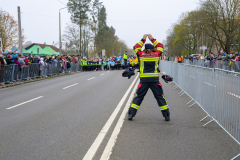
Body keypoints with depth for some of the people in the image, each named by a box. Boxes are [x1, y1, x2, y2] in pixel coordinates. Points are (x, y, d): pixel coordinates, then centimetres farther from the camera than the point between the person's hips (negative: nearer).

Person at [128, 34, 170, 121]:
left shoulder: (141, 54, 2)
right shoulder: (156, 54, 3)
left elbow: (136, 47, 20)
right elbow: (160, 46, 22)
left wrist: (143, 40, 26)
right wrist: (152, 39, 27)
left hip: (144, 80, 0)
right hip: (155, 79, 0)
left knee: (138, 96, 7)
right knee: (160, 97, 7)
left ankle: (131, 114, 4)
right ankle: (167, 115, 10)